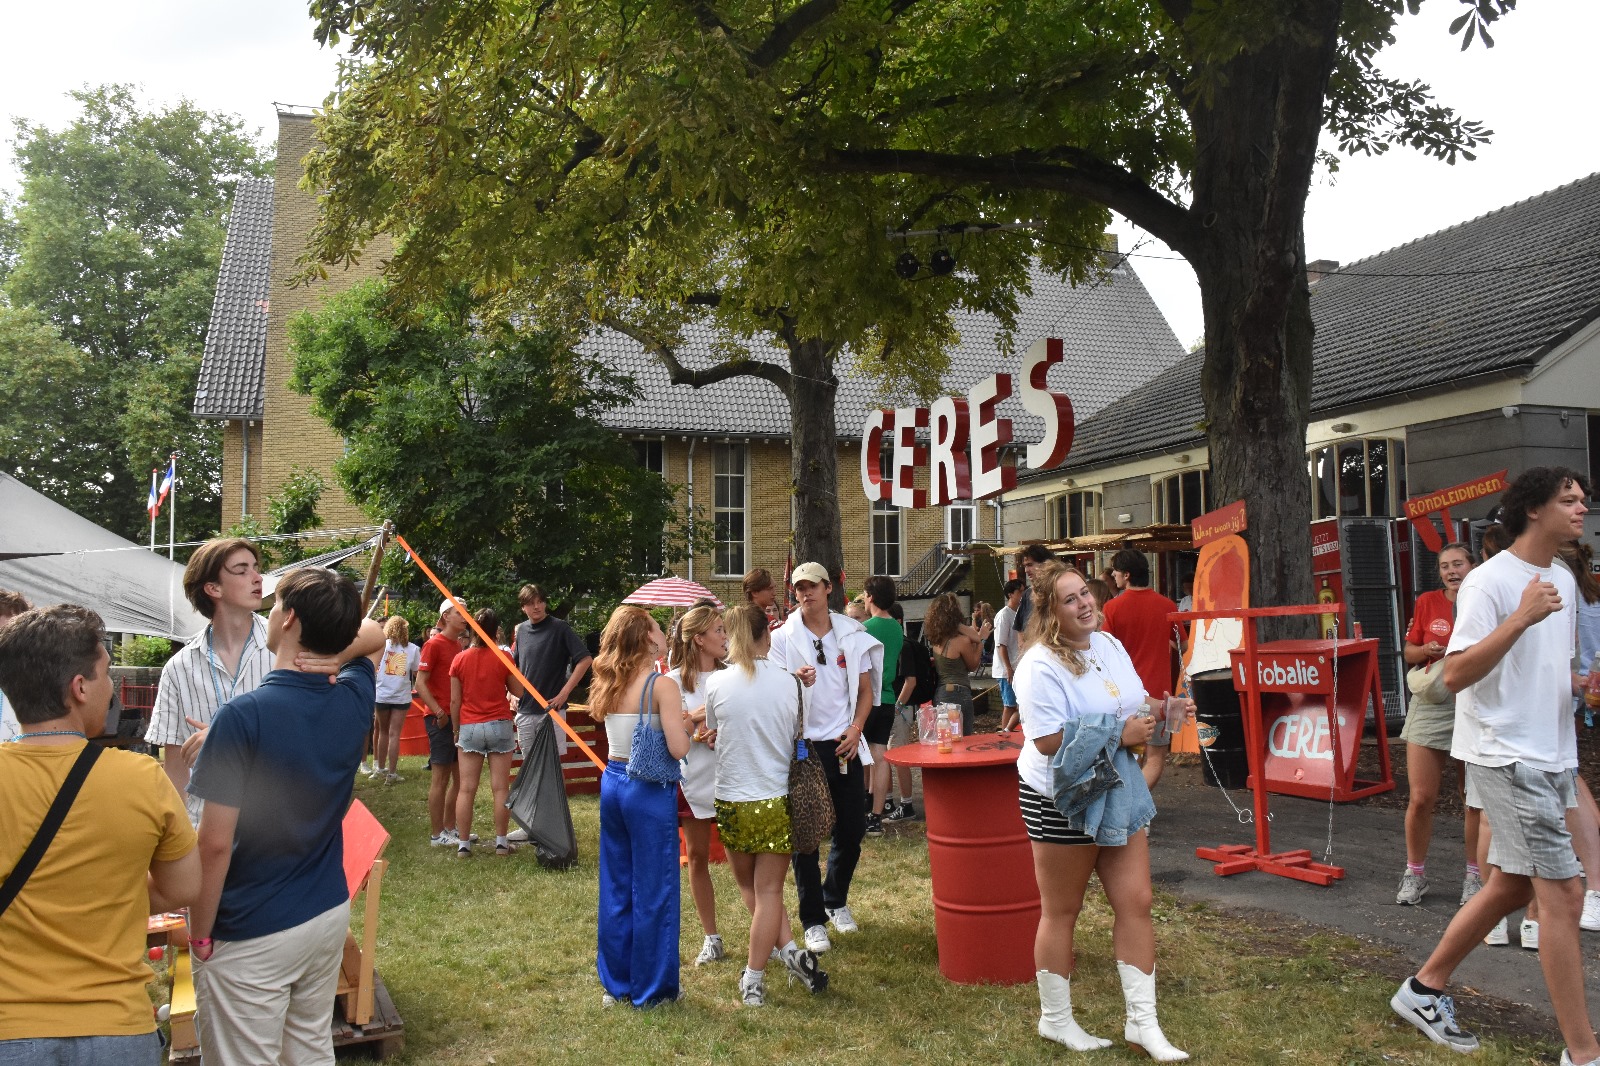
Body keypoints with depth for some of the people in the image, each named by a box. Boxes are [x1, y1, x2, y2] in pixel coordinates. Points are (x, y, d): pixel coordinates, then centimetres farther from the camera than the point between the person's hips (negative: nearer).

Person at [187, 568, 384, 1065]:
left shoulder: (242, 717, -22)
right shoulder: (353, 701, -5)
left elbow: (215, 844, -20)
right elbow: (372, 634, 16)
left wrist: (200, 933, -7)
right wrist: (324, 646, -2)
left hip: (250, 934, -6)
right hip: (330, 913, 6)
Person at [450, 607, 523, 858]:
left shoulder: (459, 660, -2)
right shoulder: (502, 658, -6)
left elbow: (455, 700, 0)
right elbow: (518, 691, 2)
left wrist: (455, 729, 11)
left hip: (469, 728, 1)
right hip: (499, 725, -1)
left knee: (466, 789, 3)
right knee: (500, 787, 4)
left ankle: (463, 844, 4)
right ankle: (501, 842, 7)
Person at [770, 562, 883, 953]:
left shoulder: (852, 634, 6)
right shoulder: (782, 637, -1)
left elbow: (866, 690, 10)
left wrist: (856, 728, -6)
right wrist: (796, 681, -23)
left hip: (843, 745, 3)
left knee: (852, 829, 9)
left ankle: (836, 900, 33)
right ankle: (813, 920, 13)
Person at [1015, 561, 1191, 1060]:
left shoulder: (1109, 645, 4)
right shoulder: (1040, 667, -21)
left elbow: (1135, 705, 17)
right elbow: (1048, 741, -27)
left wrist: (1162, 710, -6)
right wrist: (1120, 734, -24)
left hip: (1117, 793, 7)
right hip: (1061, 801, -7)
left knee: (1135, 902, 7)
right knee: (1061, 912, 8)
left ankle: (1143, 1022, 18)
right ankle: (1055, 1020, 26)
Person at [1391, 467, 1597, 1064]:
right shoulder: (1490, 582, -14)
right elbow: (1455, 675, -21)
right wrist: (1521, 617, -27)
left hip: (1552, 756, 9)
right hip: (1506, 756, -9)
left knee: (1510, 886, 14)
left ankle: (1425, 989, 27)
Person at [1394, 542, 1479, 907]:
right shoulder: (1428, 602, 5)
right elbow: (1409, 652, 13)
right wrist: (1427, 651, -8)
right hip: (1431, 705, 1)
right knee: (1421, 798, -1)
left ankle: (1475, 875, 22)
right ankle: (1415, 874, 15)